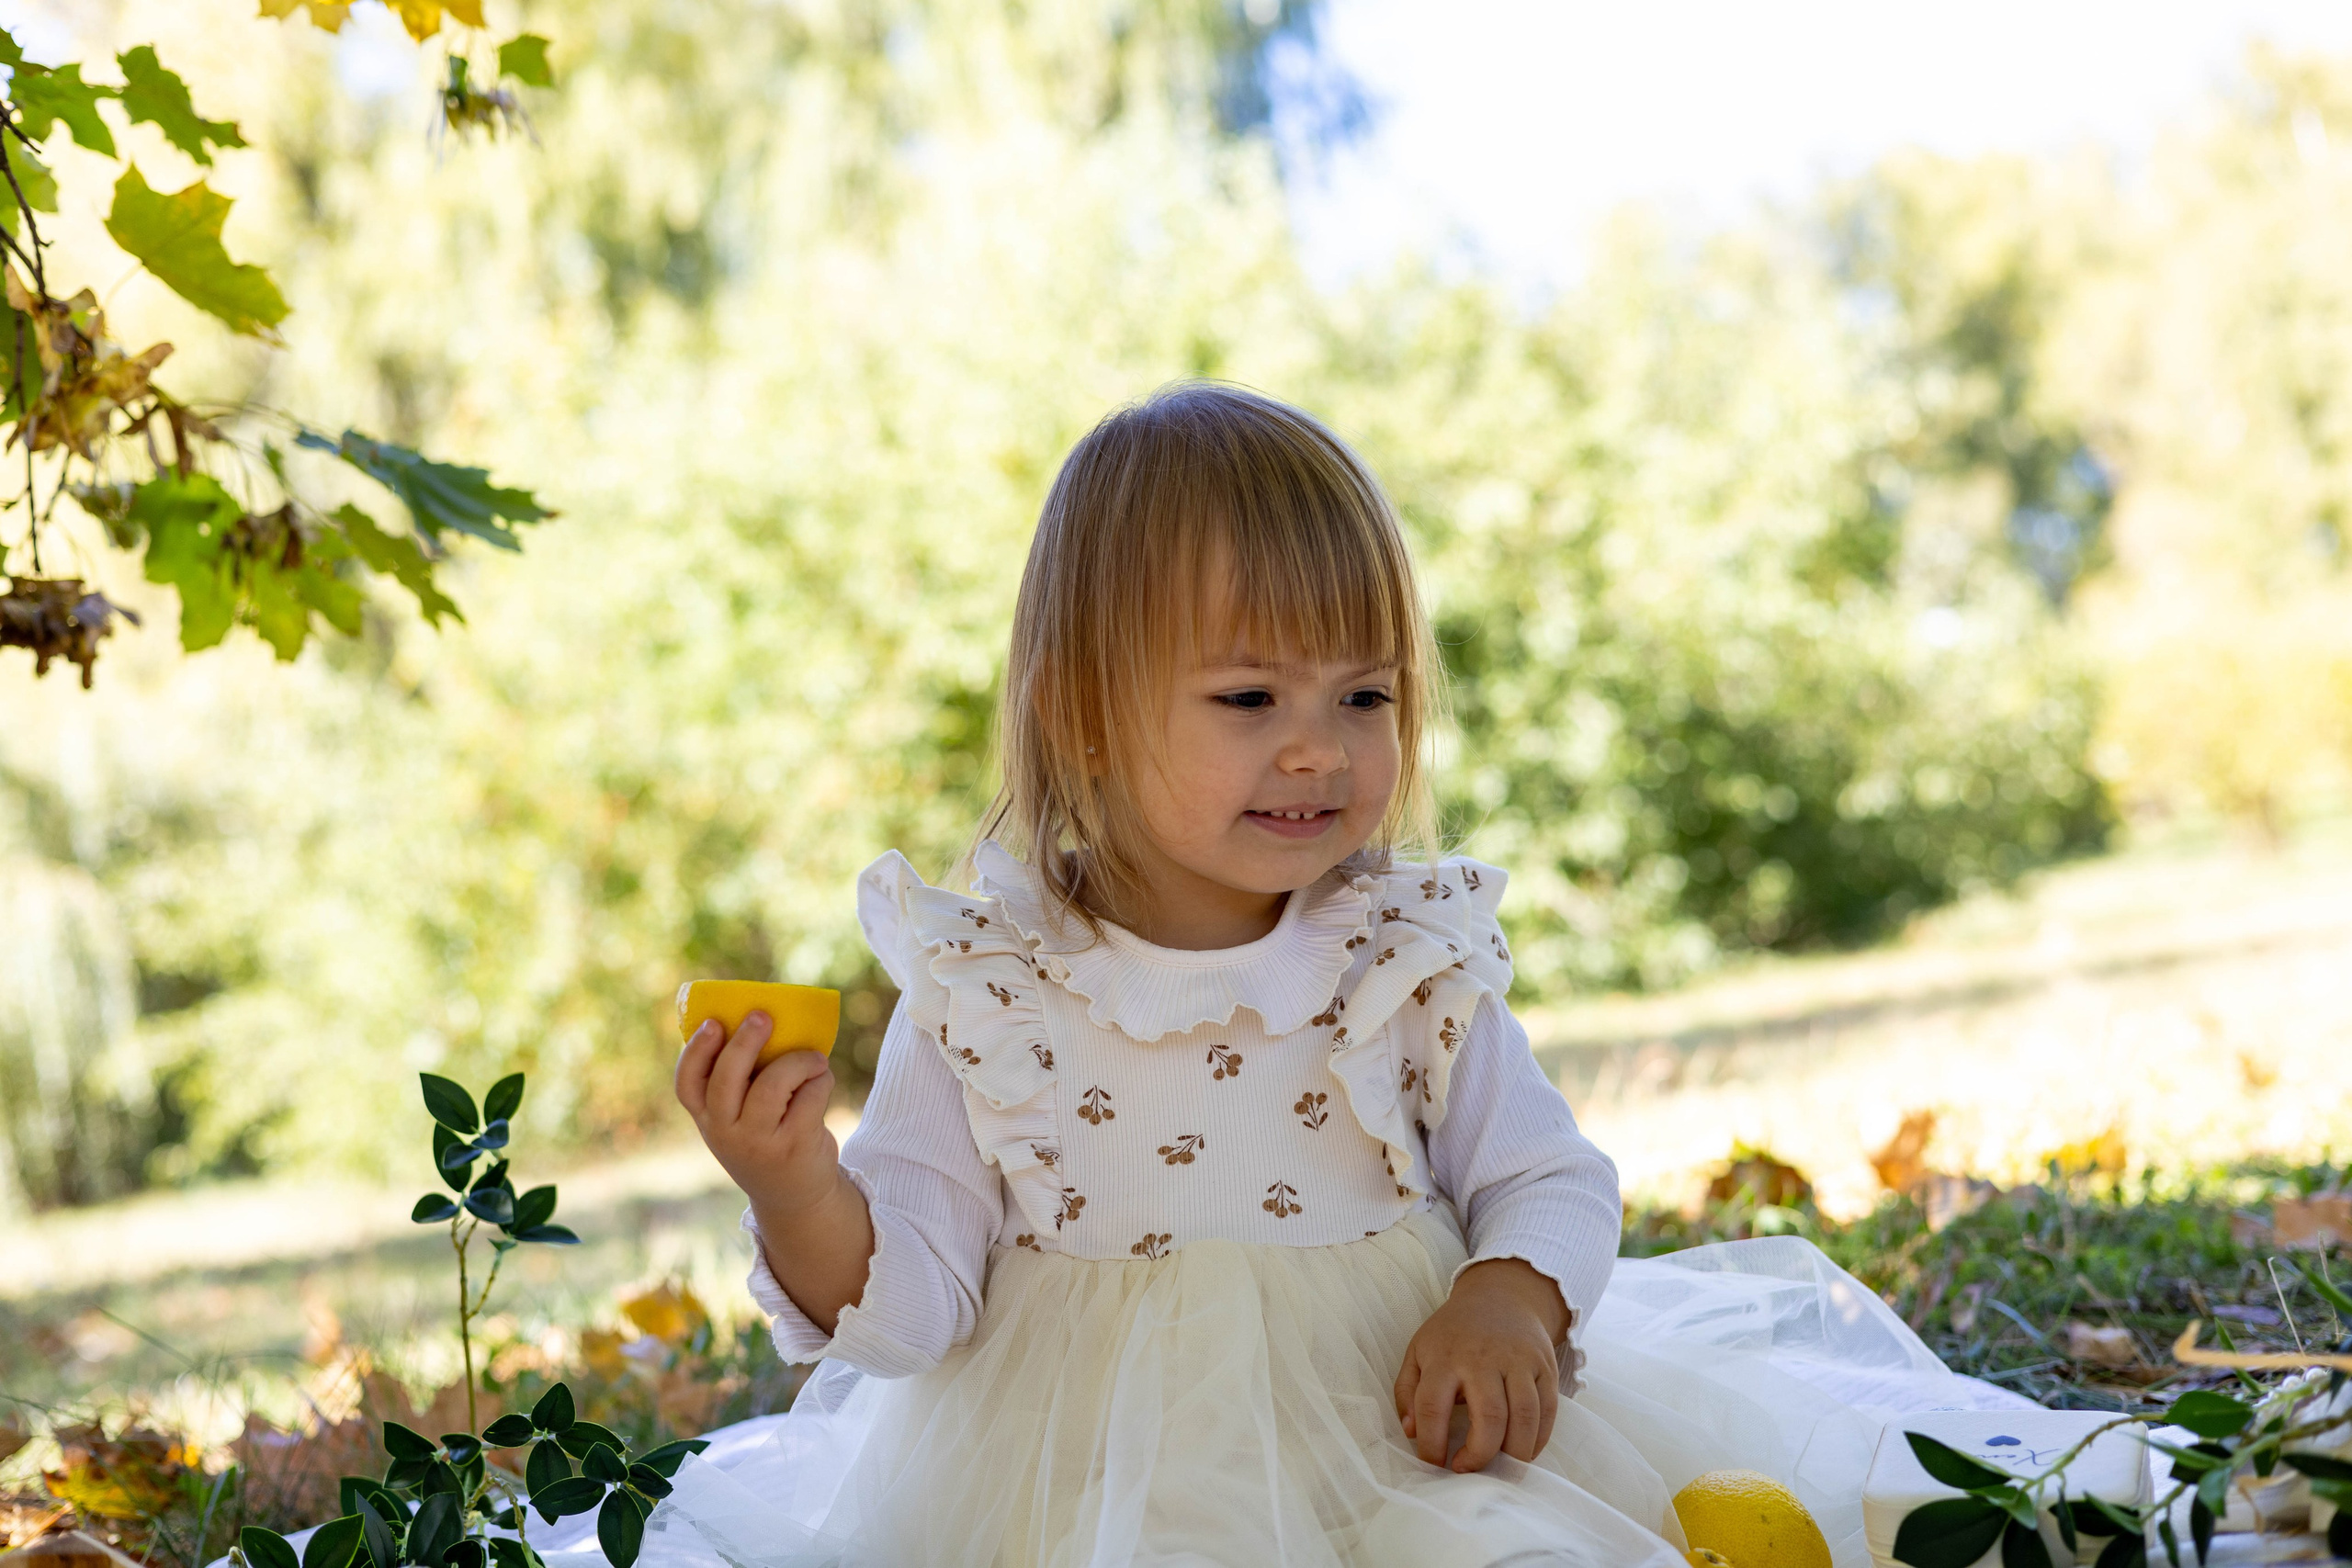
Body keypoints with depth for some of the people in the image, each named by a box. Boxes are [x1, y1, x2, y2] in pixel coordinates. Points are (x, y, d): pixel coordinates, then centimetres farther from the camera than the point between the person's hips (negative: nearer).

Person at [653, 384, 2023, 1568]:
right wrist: (798, 1193, -24)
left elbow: (1550, 1179, 8)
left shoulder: (1414, 959, 3)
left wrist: (1508, 1302, -15)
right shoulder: (983, 993, -3)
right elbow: (909, 1298, -3)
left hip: (1402, 1433, 2)